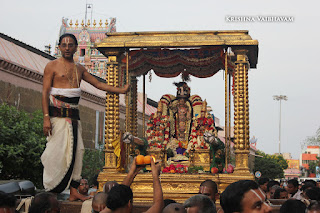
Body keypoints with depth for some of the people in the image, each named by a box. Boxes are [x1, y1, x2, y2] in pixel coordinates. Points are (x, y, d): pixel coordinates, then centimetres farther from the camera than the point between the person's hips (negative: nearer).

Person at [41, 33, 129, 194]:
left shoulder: (79, 69, 18)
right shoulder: (52, 66, 1)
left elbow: (99, 84, 23)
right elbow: (45, 92, -5)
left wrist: (122, 90, 18)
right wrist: (46, 118, -15)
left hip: (74, 115, 6)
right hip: (58, 113, -6)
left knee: (76, 151, 3)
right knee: (58, 151, -9)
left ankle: (73, 190, 9)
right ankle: (51, 191, -2)